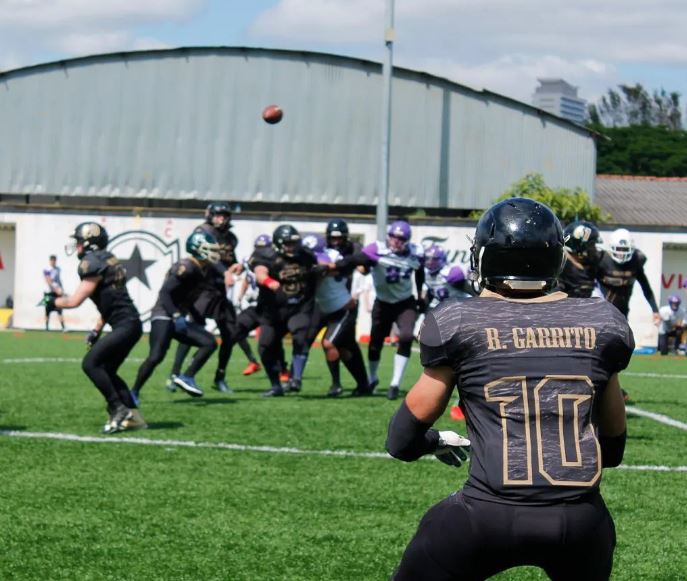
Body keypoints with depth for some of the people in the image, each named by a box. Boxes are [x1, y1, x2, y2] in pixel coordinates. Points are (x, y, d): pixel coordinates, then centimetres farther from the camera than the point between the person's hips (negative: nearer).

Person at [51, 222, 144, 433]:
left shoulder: (94, 264, -14)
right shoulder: (106, 261, 16)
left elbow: (74, 301, -13)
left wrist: (54, 301, 5)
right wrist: (97, 330, 22)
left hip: (125, 326, -10)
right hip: (130, 324, 10)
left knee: (90, 364, -11)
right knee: (107, 371, 14)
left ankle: (118, 410, -10)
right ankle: (132, 415, 14)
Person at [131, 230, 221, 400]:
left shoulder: (202, 271, 11)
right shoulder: (187, 268, -17)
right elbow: (165, 292, -22)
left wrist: (198, 318, 19)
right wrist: (176, 316, -28)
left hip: (178, 319, 9)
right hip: (164, 316, -9)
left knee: (209, 342, -2)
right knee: (156, 357, -19)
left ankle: (187, 377, -4)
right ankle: (134, 392, -6)